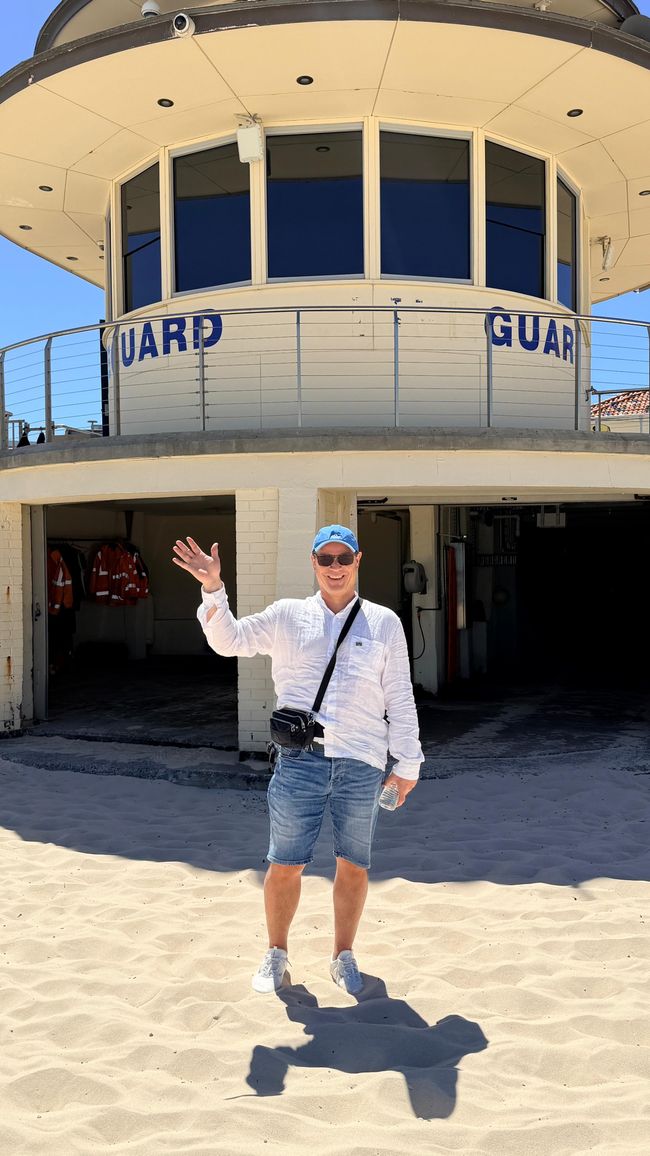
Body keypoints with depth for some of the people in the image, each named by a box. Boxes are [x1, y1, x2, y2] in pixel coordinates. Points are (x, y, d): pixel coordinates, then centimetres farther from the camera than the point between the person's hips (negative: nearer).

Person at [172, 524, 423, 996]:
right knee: (286, 865, 4)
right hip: (300, 758, 0)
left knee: (354, 865, 9)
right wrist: (213, 589, -12)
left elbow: (400, 698, 8)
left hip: (362, 763, 1)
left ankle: (343, 956, 28)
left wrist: (407, 763, 6)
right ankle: (277, 953, 26)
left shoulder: (385, 623, 8)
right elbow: (230, 640, 3)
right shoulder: (288, 615, 9)